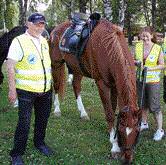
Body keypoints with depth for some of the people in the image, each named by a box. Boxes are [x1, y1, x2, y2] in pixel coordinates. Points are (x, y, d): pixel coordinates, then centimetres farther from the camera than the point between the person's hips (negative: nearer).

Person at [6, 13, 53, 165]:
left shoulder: (44, 41, 9)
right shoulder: (19, 41, -11)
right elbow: (10, 67, -14)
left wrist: (51, 83, 17)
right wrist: (12, 89, -17)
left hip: (46, 90, 6)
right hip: (26, 91, -6)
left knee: (43, 120, 18)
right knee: (24, 123, -1)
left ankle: (40, 143, 40)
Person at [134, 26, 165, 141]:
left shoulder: (158, 49, -10)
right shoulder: (138, 46, -1)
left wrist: (150, 68, -19)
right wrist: (136, 62, -13)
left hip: (153, 81, -4)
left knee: (154, 106, -1)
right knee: (143, 104, 19)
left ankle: (160, 130, 13)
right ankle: (144, 123, 39)